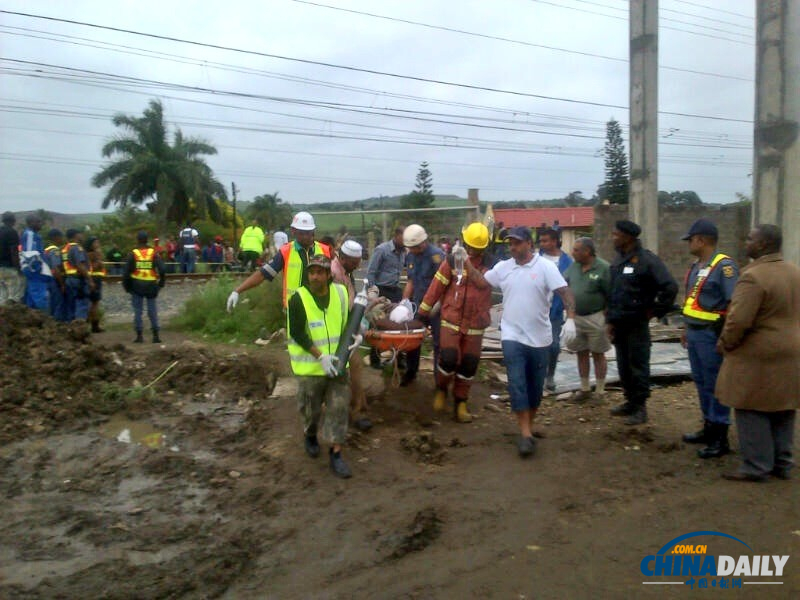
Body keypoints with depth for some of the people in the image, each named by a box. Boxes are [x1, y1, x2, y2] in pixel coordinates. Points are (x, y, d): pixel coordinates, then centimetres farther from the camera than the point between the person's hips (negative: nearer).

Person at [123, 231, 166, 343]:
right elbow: (162, 270, -6)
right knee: (152, 311, 7)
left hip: (137, 286, -1)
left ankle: (139, 336, 5)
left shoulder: (132, 254, -3)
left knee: (138, 311, 6)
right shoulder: (154, 254, 0)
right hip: (151, 286, 1)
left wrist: (126, 286, 6)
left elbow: (126, 272, -4)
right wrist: (161, 283, 5)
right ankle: (155, 335, 5)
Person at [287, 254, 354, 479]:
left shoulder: (341, 293, -1)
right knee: (311, 408, 12)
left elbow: (349, 322, 13)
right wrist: (321, 356, -23)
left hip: (337, 363, 3)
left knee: (339, 407, 0)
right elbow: (298, 334, -17)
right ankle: (310, 435, 43)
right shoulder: (298, 299, -13)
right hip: (310, 366, -3)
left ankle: (336, 453, 10)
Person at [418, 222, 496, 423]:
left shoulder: (490, 263, -1)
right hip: (451, 319, -1)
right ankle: (441, 388, 17)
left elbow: (483, 283, -18)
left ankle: (460, 402, 21)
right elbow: (437, 286, -1)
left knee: (469, 364, 5)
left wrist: (467, 263, -27)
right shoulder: (452, 260, -3)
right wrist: (423, 311, 1)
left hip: (475, 323, 1)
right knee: (448, 358, -12)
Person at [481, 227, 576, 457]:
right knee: (517, 384, -8)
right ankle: (525, 434, -5)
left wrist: (570, 319, -26)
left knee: (535, 385, 12)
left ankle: (529, 425, 31)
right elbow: (481, 281, 11)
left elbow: (565, 293, -13)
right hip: (512, 336, 1)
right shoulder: (503, 267, 3)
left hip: (539, 338, -1)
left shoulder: (546, 267, -8)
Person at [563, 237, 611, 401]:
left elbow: (611, 295, -14)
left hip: (595, 318, -6)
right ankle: (585, 389, 25)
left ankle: (599, 392, 16)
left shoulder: (603, 268, -14)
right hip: (576, 318, 6)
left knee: (598, 354, 6)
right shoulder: (574, 266, 4)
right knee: (581, 354, 13)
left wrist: (606, 316, -15)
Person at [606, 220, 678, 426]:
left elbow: (670, 287, -20)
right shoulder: (618, 260, 11)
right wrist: (609, 320, 12)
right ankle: (630, 401, 29)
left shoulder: (646, 260, -14)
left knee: (638, 366, 1)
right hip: (619, 324, 8)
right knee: (624, 366, 16)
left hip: (637, 324, -8)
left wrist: (654, 311, -12)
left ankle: (640, 408, 11)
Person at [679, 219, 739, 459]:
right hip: (695, 334, 9)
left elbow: (734, 303, -19)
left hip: (711, 335, -9)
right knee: (701, 383, 17)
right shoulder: (697, 266, 13)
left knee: (715, 386, -1)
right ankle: (709, 428, 30)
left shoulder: (724, 266, -15)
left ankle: (720, 439, 8)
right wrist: (686, 329, 21)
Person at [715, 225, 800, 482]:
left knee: (752, 413, 2)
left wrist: (725, 345, -8)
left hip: (758, 358, -9)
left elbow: (738, 320, -24)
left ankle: (756, 467, 7)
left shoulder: (753, 276, -21)